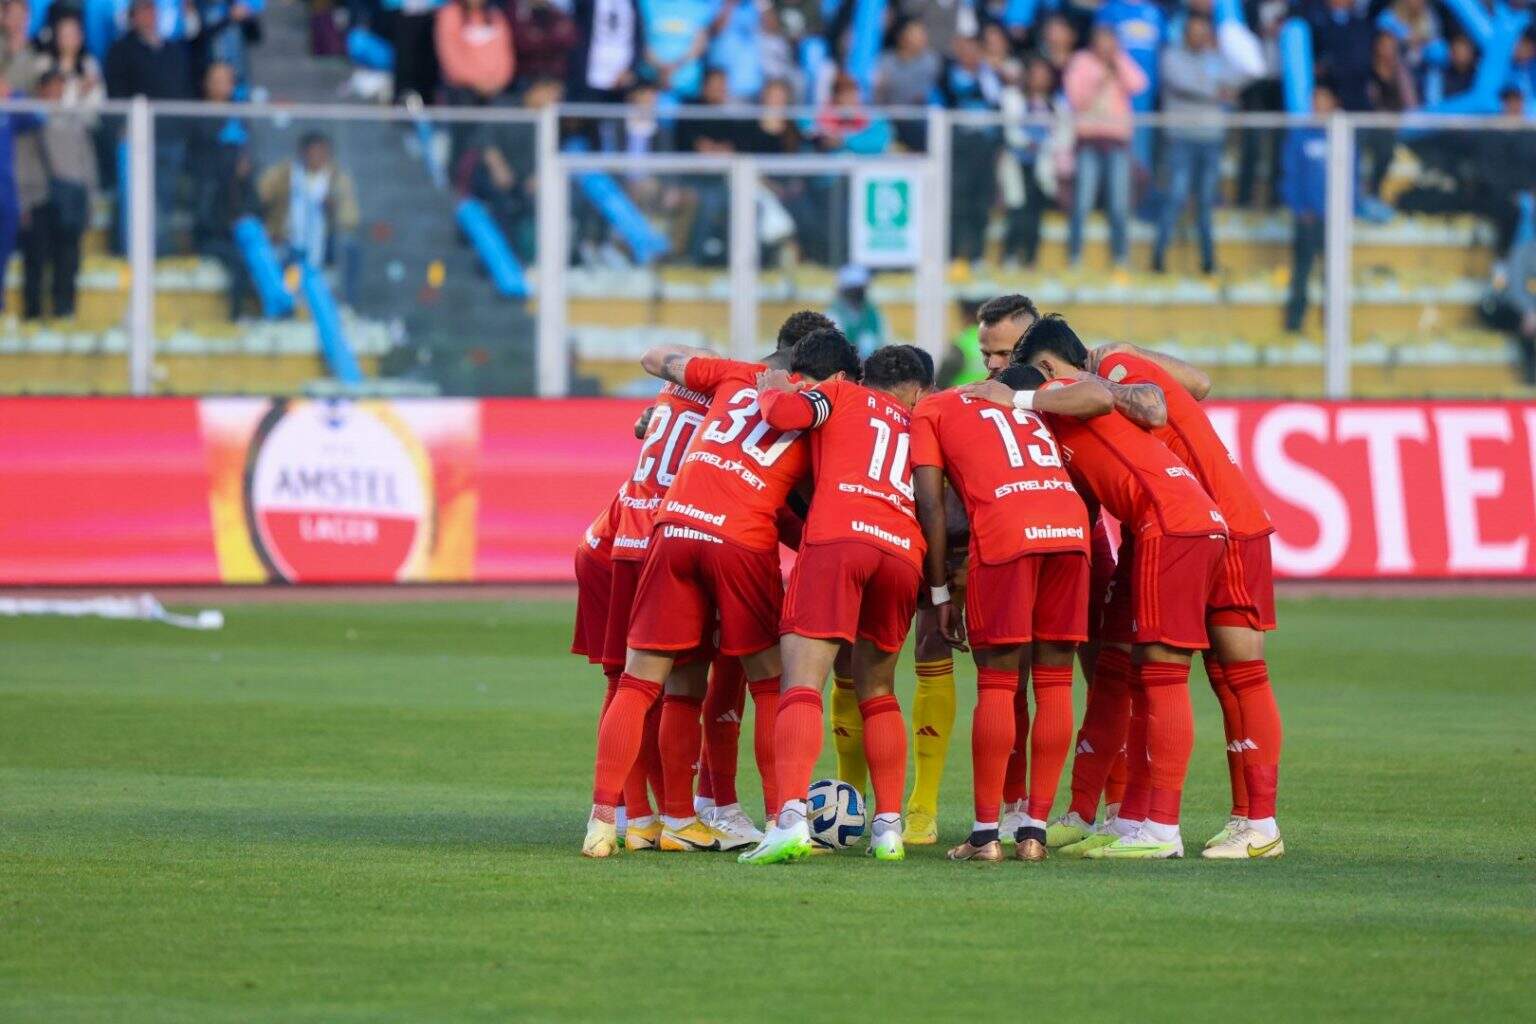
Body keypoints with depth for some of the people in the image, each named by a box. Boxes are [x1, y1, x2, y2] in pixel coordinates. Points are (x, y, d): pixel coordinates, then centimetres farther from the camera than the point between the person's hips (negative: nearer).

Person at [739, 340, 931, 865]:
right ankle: (888, 826, 16)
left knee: (802, 684, -11)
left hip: (837, 539, -4)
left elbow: (783, 412, 2)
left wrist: (770, 389, 21)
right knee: (877, 692, 22)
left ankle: (792, 819, -29)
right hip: (903, 551, 4)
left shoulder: (839, 394, 20)